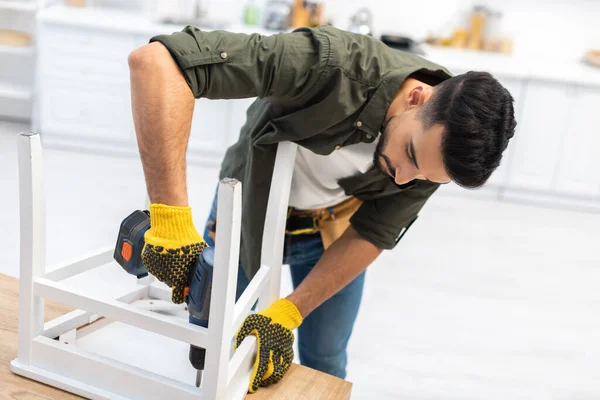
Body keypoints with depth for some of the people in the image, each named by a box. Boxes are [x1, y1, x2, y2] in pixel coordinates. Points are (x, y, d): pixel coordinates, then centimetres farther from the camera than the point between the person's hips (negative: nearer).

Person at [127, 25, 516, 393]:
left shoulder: (440, 149, -26)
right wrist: (170, 220, -52)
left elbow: (371, 235, -17)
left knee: (324, 364, 12)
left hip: (332, 230, 2)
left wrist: (287, 315, -28)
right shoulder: (334, 63, -41)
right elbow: (155, 61, -47)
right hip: (247, 214, -2)